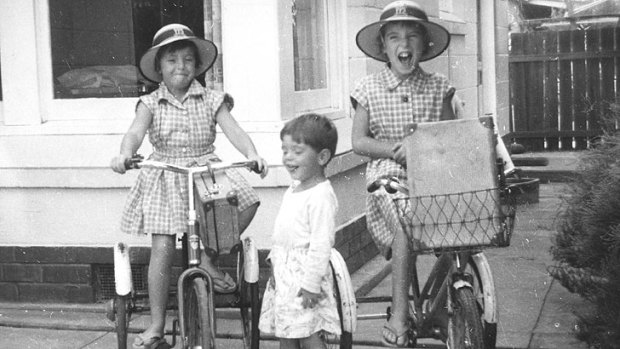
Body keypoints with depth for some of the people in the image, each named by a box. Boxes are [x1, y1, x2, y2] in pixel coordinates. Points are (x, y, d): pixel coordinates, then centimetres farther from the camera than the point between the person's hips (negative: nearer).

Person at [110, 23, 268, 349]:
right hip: (164, 178, -1)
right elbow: (135, 131, -16)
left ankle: (207, 257, -1)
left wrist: (252, 154, -29)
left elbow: (234, 130, -9)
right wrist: (124, 154, -38)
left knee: (247, 201, -23)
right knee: (162, 248, -10)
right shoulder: (150, 103, 0)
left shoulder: (211, 100, 2)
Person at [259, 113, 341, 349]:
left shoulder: (321, 196, -18)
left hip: (304, 276, -9)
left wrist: (311, 284, -22)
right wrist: (274, 261, 16)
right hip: (283, 273, 9)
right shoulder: (294, 190, 12)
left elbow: (321, 244, -22)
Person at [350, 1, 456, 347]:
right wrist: (398, 149, -11)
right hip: (390, 173, -2)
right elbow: (358, 141, 4)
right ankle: (400, 314, -19)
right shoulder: (370, 88, 4)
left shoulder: (438, 87, 7)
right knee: (405, 227, -28)